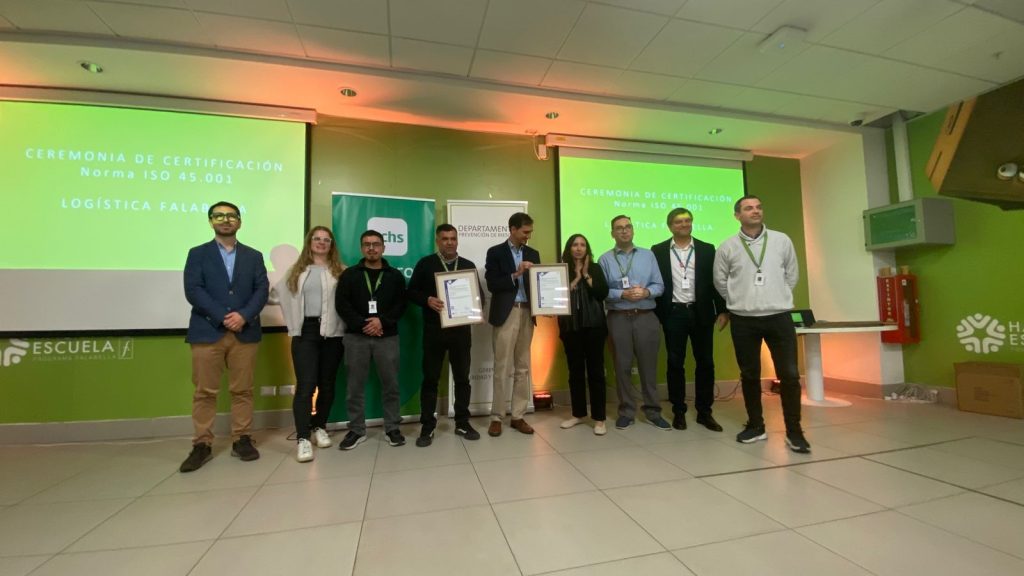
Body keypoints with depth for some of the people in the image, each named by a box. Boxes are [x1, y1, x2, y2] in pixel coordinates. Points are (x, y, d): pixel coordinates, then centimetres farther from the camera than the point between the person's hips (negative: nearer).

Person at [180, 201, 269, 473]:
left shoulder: (254, 256, 12)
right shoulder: (198, 254, 9)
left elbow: (262, 290, 2)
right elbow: (193, 291, -4)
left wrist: (243, 316, -14)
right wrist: (223, 317, -14)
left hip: (245, 332, 1)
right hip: (207, 332, -1)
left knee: (242, 390, 6)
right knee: (205, 391, 3)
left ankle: (241, 440, 16)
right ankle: (202, 445, 14)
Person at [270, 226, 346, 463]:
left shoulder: (340, 271, 3)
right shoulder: (297, 270, 12)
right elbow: (277, 293, 15)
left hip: (332, 332, 0)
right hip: (305, 331, 0)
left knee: (327, 383, 9)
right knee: (305, 385, -6)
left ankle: (319, 427, 27)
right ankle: (302, 438, -1)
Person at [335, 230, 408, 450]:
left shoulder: (395, 275, 9)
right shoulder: (349, 275, 8)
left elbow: (401, 304, 1)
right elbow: (341, 304, -1)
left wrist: (382, 321, -14)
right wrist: (362, 324, -12)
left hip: (387, 337, 0)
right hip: (356, 337, 0)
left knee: (390, 384, 4)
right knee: (355, 386, 6)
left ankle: (392, 428, 16)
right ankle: (356, 430, 18)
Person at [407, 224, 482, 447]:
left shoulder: (468, 265, 11)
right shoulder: (425, 264, 4)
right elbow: (412, 292, 2)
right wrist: (428, 300, -17)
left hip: (461, 328, 2)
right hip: (434, 329, -2)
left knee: (462, 377, 9)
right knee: (430, 378, 4)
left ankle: (462, 423, 21)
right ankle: (427, 426, 16)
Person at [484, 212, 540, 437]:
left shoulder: (532, 254, 14)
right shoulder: (496, 252, 0)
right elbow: (492, 285, -8)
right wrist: (515, 274, -16)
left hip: (527, 313, 5)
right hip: (506, 314, -4)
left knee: (523, 368, 8)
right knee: (502, 369, 0)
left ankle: (518, 416, 18)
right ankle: (497, 417, 11)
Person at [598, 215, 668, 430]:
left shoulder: (648, 255, 10)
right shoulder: (605, 259, 2)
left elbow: (659, 285, 5)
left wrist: (646, 292, -14)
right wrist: (623, 294, -17)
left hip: (646, 317, 2)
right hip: (618, 318, -1)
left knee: (648, 365, 7)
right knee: (622, 366, 6)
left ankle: (653, 412, 21)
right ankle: (626, 412, 20)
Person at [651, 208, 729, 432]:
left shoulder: (707, 249, 7)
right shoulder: (658, 251, 3)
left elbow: (716, 281, 6)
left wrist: (722, 310, 0)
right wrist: (655, 314, -4)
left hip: (701, 312, 2)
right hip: (673, 313, -1)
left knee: (705, 363, 6)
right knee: (675, 363, 5)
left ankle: (704, 412, 19)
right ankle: (679, 411, 16)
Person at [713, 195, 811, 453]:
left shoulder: (782, 240, 3)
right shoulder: (727, 247, 0)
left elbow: (792, 275, 13)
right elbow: (720, 281, 9)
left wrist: (777, 298, 13)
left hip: (779, 317, 0)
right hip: (743, 320, 0)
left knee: (789, 374, -1)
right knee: (749, 375, 9)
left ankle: (794, 431, 13)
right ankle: (756, 426, 24)